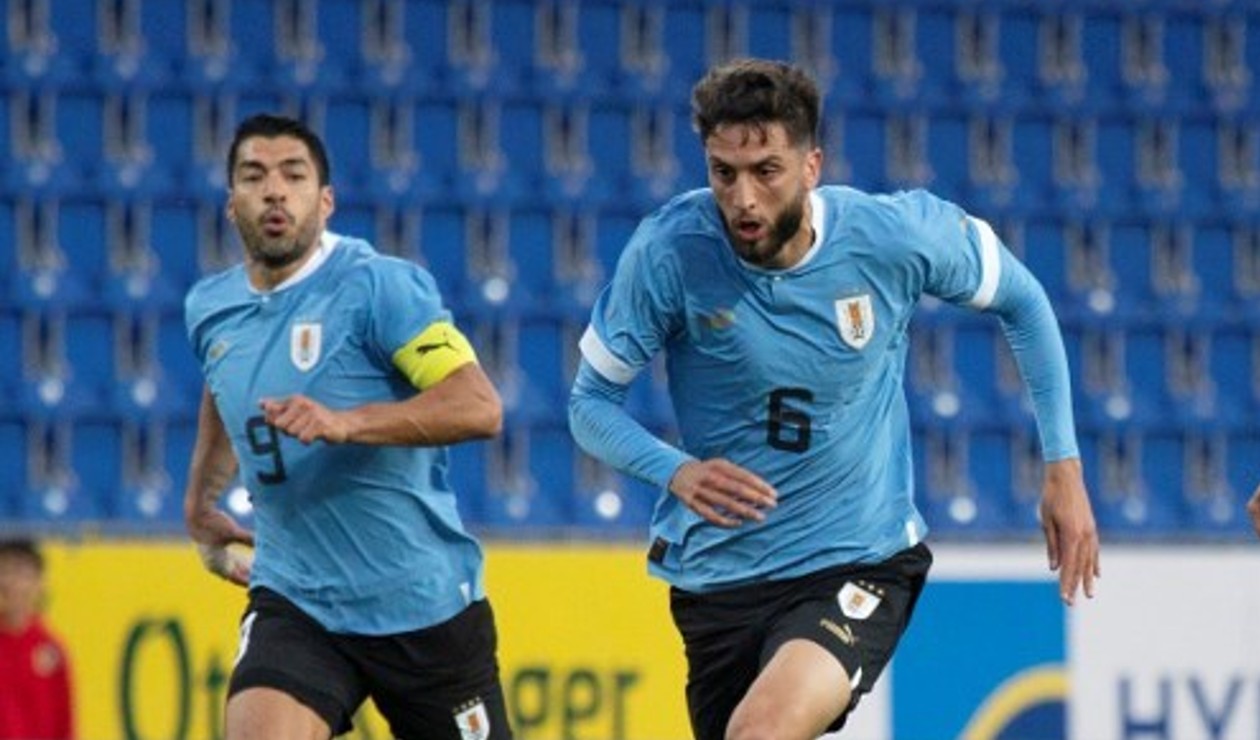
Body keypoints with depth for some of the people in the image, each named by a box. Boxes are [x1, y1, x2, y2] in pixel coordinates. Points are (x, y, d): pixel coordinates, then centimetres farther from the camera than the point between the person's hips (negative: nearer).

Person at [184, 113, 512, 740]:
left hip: (422, 603, -3)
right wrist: (200, 500, 30)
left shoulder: (378, 284, -13)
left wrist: (345, 423, -33)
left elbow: (479, 407, -23)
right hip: (293, 601, 4)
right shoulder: (209, 309, 6)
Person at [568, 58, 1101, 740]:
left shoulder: (896, 235, -14)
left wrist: (1063, 466, 3)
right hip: (716, 574, 2)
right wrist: (675, 471, -26)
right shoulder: (667, 254, -16)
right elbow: (591, 402, -5)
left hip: (860, 561, -2)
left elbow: (1021, 300, 5)